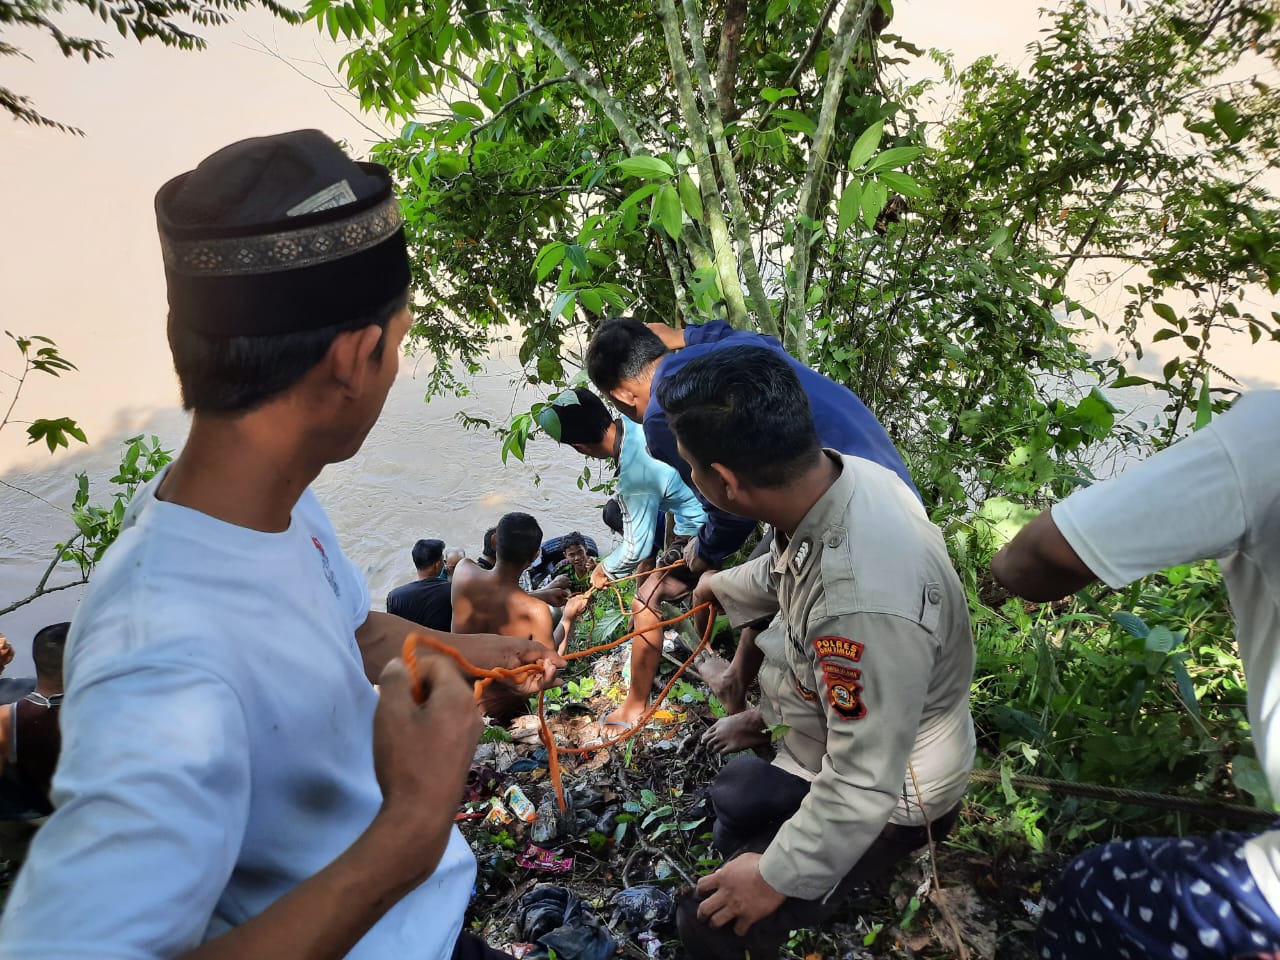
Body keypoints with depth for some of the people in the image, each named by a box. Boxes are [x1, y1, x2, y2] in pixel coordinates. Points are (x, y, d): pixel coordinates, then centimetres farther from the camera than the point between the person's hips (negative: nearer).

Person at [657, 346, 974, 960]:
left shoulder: (862, 605, -45)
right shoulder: (848, 473, -17)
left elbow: (864, 782, -33)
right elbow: (790, 568, 7)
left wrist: (778, 876, -19)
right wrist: (728, 587, 26)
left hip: (887, 797, -8)